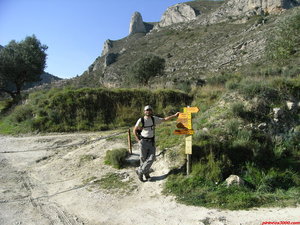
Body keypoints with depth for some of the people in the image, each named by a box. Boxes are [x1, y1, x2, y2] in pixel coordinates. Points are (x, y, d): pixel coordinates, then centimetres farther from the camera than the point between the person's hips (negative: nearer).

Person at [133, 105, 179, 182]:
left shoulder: (154, 119, 1)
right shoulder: (141, 120, -10)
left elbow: (164, 119, 6)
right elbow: (134, 130, 0)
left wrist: (174, 115, 2)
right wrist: (138, 140, -6)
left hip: (152, 141, 4)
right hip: (143, 142, -3)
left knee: (151, 158, -3)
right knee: (143, 158, 4)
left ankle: (140, 171, 12)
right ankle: (146, 174, 25)